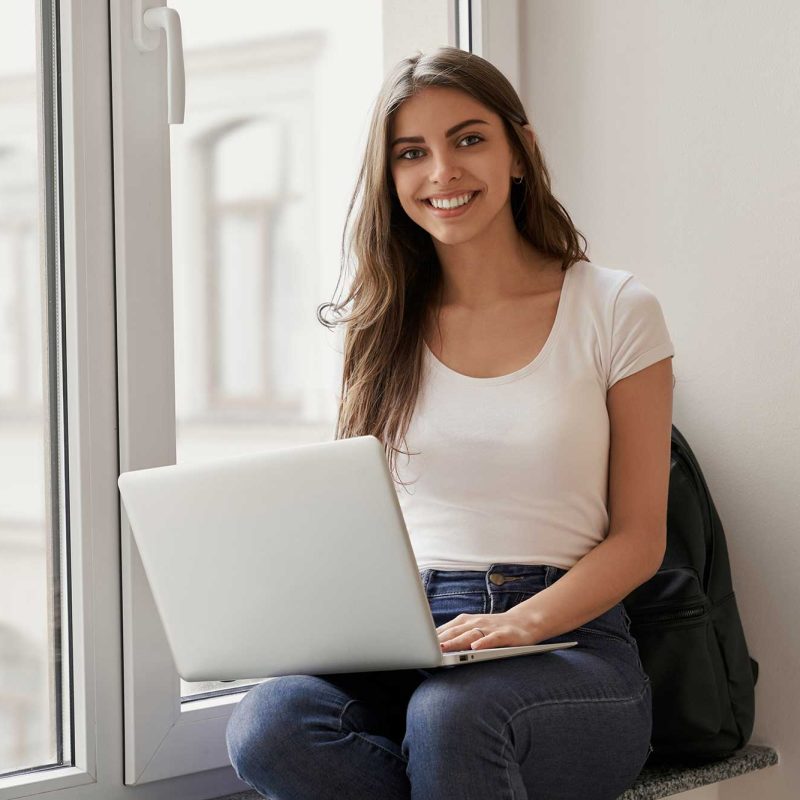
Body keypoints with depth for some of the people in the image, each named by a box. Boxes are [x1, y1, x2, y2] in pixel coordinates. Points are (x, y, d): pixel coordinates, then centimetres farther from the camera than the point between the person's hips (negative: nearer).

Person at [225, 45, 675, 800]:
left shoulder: (615, 311, 5)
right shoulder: (382, 328, 14)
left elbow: (638, 537, 3)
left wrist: (521, 623, -16)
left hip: (566, 637, -3)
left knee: (450, 715, -38)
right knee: (267, 725, -30)